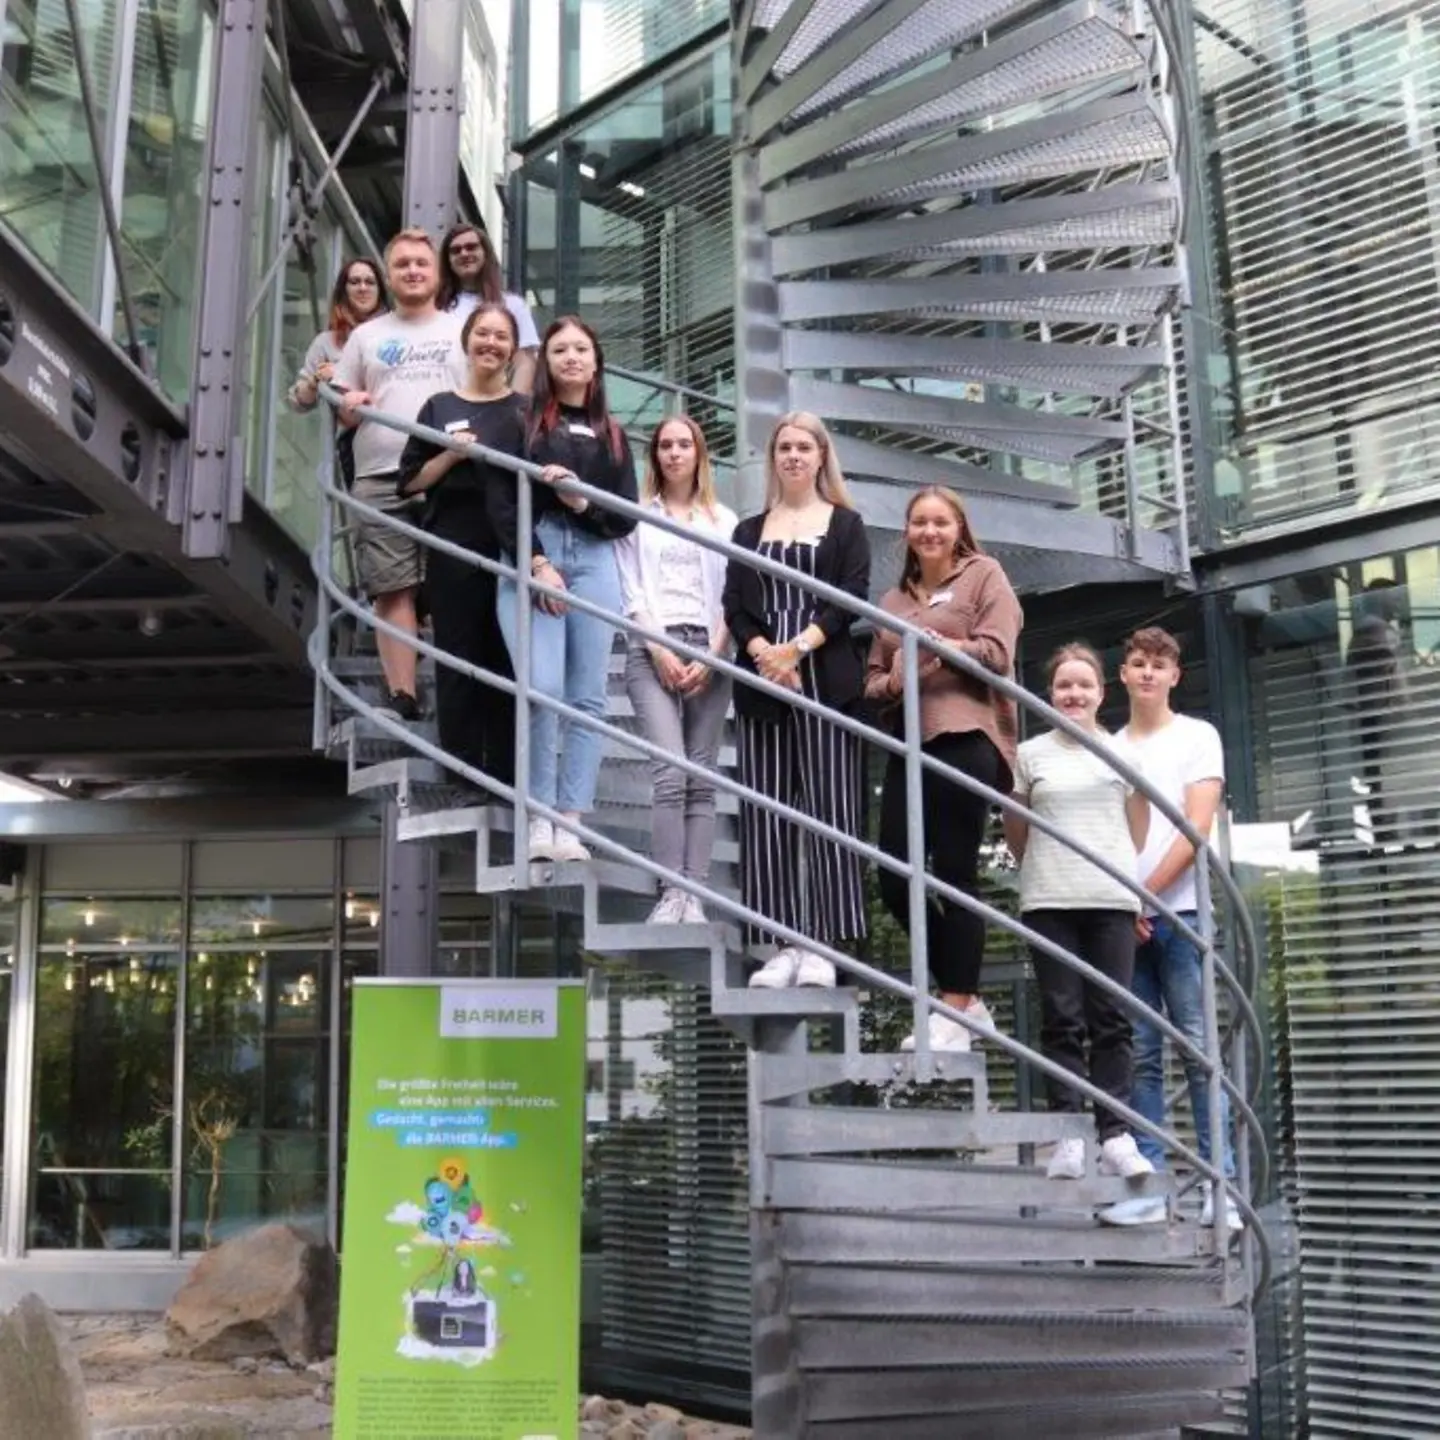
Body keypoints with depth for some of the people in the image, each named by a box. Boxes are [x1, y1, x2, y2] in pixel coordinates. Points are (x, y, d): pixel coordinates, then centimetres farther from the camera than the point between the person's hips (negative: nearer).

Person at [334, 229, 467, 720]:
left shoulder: (461, 331, 14)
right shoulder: (366, 336, 19)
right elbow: (341, 407, 20)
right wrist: (348, 406, -3)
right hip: (381, 479, 2)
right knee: (393, 589, -4)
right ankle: (402, 696, -1)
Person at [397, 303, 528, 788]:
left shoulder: (527, 411, 9)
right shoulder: (440, 407, 9)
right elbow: (411, 480, 7)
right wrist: (452, 456, -9)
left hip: (512, 553, 0)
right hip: (454, 553, 0)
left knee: (507, 664, 2)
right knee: (458, 663, 1)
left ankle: (505, 779, 10)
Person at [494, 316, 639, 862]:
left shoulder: (612, 435, 17)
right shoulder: (524, 421, 9)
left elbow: (627, 516, 10)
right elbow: (503, 500, -1)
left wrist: (584, 503, -10)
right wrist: (536, 563, -11)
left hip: (593, 563, 3)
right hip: (530, 559, -3)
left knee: (588, 696, -2)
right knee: (543, 688, -15)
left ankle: (570, 822, 0)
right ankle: (539, 818, -6)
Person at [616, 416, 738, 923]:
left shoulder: (723, 520, 15)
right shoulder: (637, 516, 13)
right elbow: (631, 592, 4)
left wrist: (711, 657, -5)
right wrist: (661, 651, -8)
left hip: (709, 652, 2)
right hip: (652, 650, -2)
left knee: (702, 778, -2)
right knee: (671, 774, -16)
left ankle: (695, 895, -4)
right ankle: (672, 894, -17)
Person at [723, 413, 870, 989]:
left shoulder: (845, 524, 12)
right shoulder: (749, 530, 19)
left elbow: (852, 598, 0)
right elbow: (735, 606, 8)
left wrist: (799, 646, -13)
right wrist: (763, 651, -11)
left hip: (825, 678, -3)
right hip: (762, 679, 3)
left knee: (828, 805, -7)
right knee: (766, 810, -2)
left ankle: (821, 945, -5)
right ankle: (784, 944, 1)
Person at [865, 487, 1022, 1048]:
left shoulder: (984, 575, 10)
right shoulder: (892, 600, 23)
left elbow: (997, 653, -4)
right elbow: (872, 682, 18)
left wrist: (936, 644, -14)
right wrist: (893, 682, -4)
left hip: (965, 738, -6)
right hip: (909, 744, 6)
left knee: (954, 875, -8)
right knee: (895, 881, 0)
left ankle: (956, 1010, -1)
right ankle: (966, 998, 13)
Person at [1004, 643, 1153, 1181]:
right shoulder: (1030, 754, 7)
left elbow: (1138, 829, 17)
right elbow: (1015, 834, 12)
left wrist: (1120, 873, 13)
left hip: (1112, 900, 1)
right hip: (1049, 901, -1)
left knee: (1112, 1020, 0)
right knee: (1062, 1020, -2)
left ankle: (1115, 1135, 3)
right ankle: (1068, 1135, -1)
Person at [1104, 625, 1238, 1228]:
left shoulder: (1198, 737, 6)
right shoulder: (1108, 749, 16)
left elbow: (1197, 828, -4)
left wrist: (1145, 893, -9)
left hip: (1179, 911, -3)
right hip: (1122, 917, 3)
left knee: (1198, 1047, -3)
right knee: (1141, 1054, 2)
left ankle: (1220, 1185, -1)